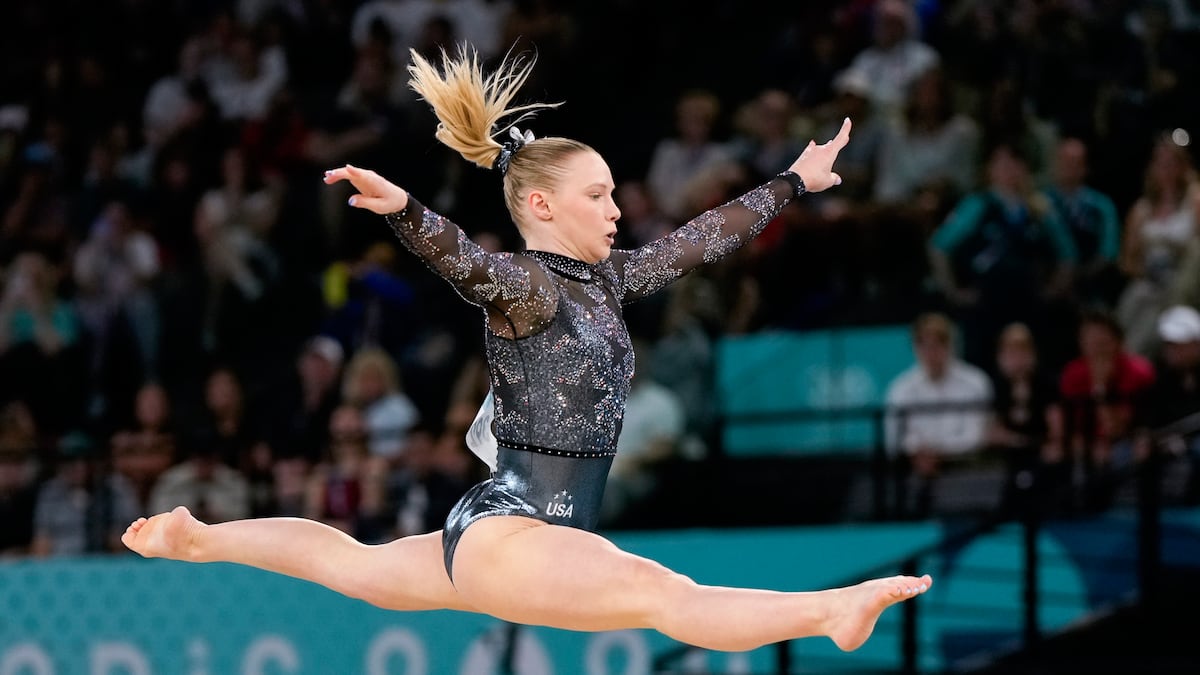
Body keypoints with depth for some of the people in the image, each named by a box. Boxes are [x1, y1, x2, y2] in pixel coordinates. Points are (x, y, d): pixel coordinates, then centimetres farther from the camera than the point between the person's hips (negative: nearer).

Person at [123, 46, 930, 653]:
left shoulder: (604, 281, 12)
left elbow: (698, 239, 20)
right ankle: (831, 611, -51)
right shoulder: (522, 285, -13)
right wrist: (403, 209, -53)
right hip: (505, 531, -10)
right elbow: (464, 259, -33)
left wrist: (793, 183, 27)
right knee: (665, 593, -31)